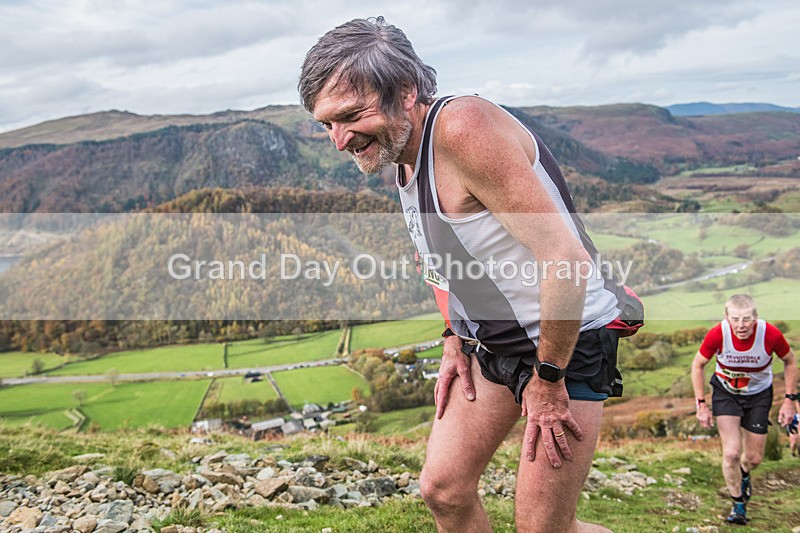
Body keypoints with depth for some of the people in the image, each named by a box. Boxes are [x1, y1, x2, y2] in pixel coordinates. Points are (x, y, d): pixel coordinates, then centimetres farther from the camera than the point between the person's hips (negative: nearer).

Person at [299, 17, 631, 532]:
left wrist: (546, 379, -21)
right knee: (443, 489, 10)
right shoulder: (402, 150, 2)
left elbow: (565, 256, -30)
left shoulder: (464, 128, -27)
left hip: (569, 341, -8)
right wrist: (455, 340, 10)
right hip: (490, 342, 8)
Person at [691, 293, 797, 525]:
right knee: (731, 453, -13)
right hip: (725, 393, -1)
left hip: (759, 395, 1)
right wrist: (701, 404, -11)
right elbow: (698, 365, -10)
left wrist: (789, 400, -7)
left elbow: (790, 362, -5)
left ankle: (743, 474, 46)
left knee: (754, 458, 8)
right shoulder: (717, 334, -29)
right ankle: (738, 504, 12)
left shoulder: (771, 334, -28)